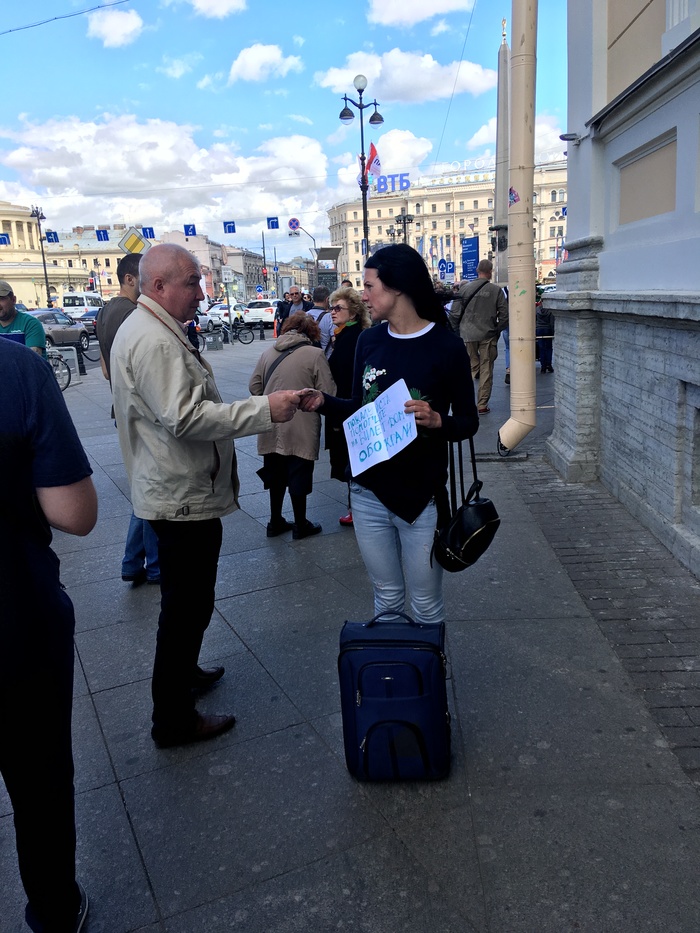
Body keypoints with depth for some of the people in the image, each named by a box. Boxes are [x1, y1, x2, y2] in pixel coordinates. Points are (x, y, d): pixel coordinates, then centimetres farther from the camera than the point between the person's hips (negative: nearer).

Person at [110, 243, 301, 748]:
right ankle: (174, 720, 14)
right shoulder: (155, 341, -22)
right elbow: (185, 418, -30)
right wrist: (265, 410, -29)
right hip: (184, 497, -11)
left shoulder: (145, 329, 14)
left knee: (186, 600, 25)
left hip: (177, 492, 11)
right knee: (187, 605, 0)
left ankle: (184, 672, 44)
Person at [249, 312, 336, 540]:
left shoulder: (268, 352, 4)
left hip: (271, 428, 5)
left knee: (275, 475, 18)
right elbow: (328, 393, -12)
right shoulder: (315, 354, -10)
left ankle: (275, 521, 29)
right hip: (300, 430, -5)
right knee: (298, 477, 8)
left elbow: (254, 387, 7)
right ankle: (300, 525, 21)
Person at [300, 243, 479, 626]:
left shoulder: (445, 346, -10)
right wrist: (323, 402, -4)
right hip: (369, 493, 4)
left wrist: (436, 420, -24)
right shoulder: (369, 341, 4)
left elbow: (468, 421, -5)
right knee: (386, 598, 19)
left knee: (426, 605, 11)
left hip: (421, 497, -4)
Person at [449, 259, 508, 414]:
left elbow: (454, 313, -3)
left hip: (468, 335, 1)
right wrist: (497, 330, 11)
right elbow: (504, 314, -4)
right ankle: (482, 405, 9)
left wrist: (458, 330, 11)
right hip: (488, 336, -1)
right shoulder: (496, 290, -5)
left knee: (471, 367, 11)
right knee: (486, 370, 7)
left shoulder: (465, 288, -3)